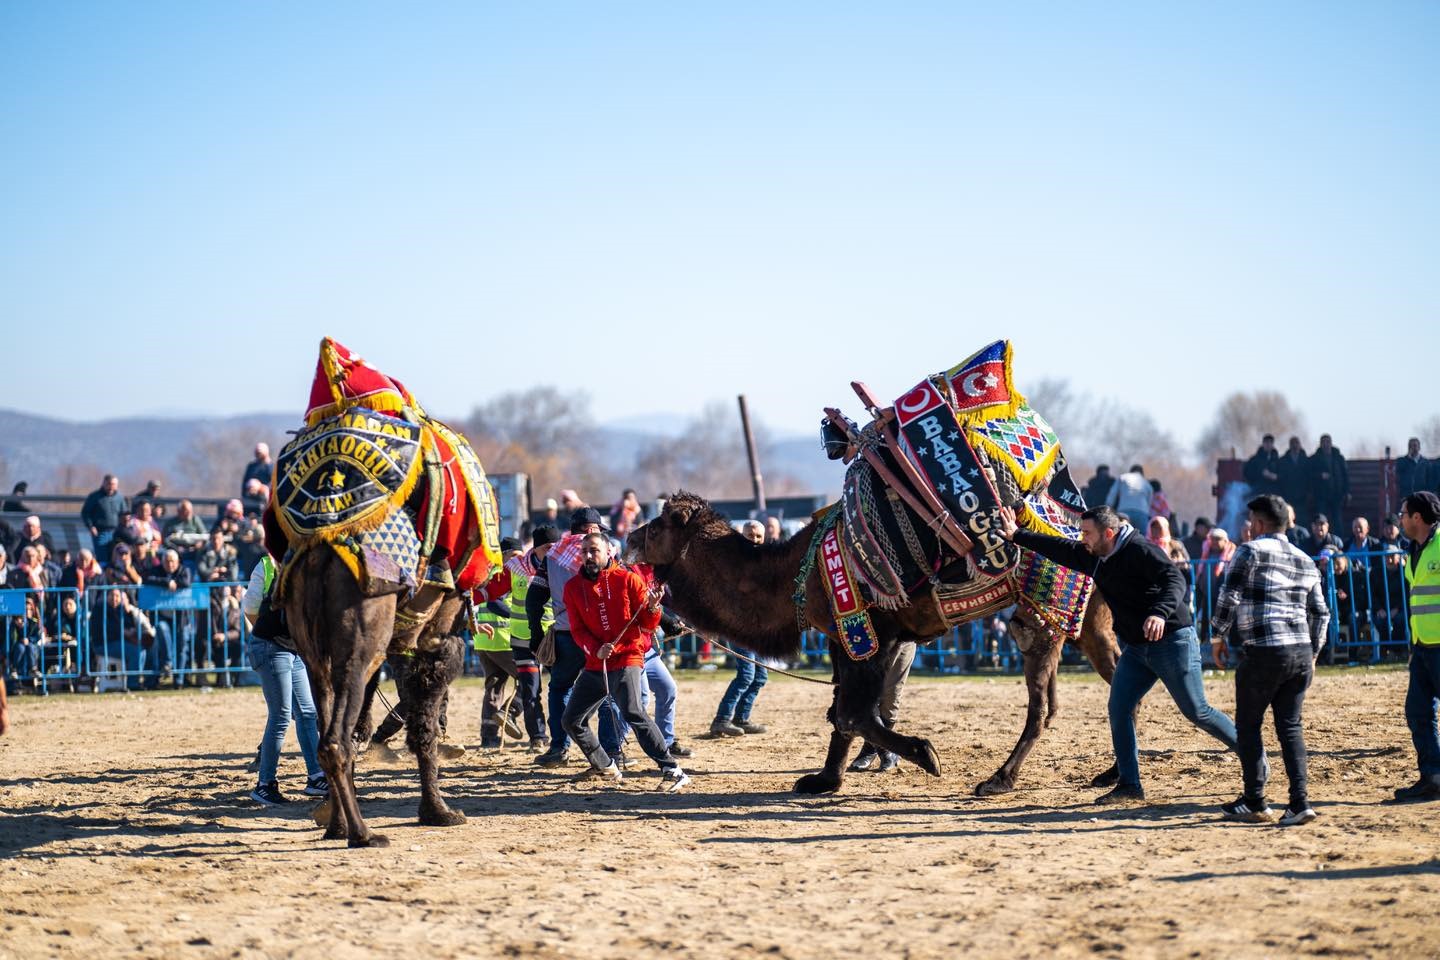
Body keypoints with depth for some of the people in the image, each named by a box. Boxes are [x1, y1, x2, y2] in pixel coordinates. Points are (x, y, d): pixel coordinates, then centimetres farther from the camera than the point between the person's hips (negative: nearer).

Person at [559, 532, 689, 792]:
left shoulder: (628, 579, -5)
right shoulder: (573, 587, 5)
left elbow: (648, 625, -5)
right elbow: (578, 630, 2)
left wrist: (652, 608, -27)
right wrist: (596, 649, -16)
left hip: (627, 659, -6)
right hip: (595, 664, 6)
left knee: (633, 713, -26)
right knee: (571, 721, 9)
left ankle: (671, 771, -26)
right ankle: (604, 767, 29)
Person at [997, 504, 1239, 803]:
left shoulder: (1141, 550, -20)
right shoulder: (1092, 556, 6)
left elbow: (1175, 580, -31)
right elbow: (1058, 548, 19)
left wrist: (1160, 612, -48)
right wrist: (1017, 535, 20)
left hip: (1173, 641, -8)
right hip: (1135, 648, 8)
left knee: (1197, 712, -3)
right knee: (1119, 709, -2)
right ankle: (1129, 784, 3)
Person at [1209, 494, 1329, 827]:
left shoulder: (1250, 551, -2)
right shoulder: (1305, 561, 17)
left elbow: (1229, 596, -8)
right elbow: (1320, 612, 17)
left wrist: (1219, 636, 4)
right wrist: (1312, 654, 24)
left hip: (1263, 653, -6)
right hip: (1301, 652, 6)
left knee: (1248, 725, 7)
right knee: (1291, 727, 9)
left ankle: (1255, 804, 9)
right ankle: (1300, 803, -2)